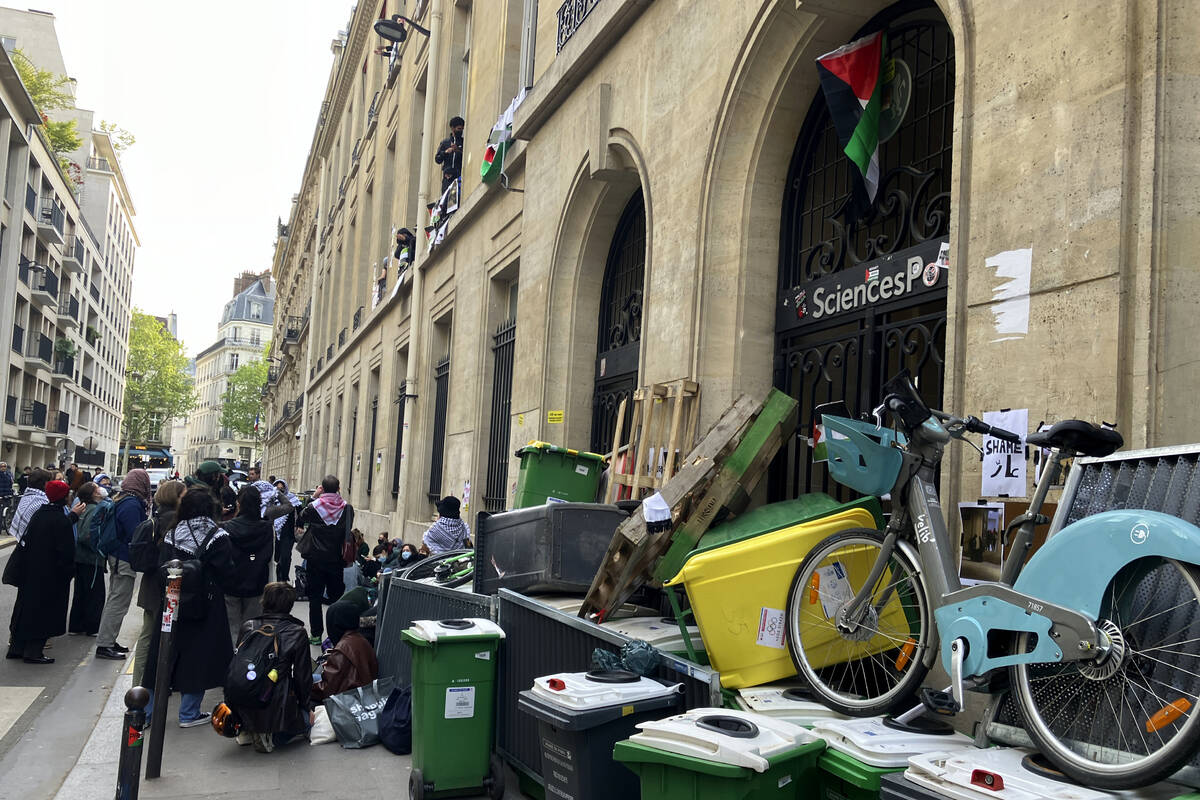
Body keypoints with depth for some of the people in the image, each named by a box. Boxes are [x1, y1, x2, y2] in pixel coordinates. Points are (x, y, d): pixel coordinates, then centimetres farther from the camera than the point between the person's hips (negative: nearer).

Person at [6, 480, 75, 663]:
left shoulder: (38, 514, 4)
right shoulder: (62, 520, -19)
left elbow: (25, 541, 11)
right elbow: (67, 551, -19)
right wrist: (69, 571, -6)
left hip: (31, 571, 8)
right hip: (52, 575, -8)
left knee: (26, 605, 16)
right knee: (44, 612, 2)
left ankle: (16, 647, 24)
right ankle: (33, 652, 5)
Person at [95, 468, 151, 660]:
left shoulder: (121, 501, 9)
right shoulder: (133, 504, -21)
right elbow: (135, 535, -22)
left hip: (116, 556, 10)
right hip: (125, 560, -10)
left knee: (114, 600, 18)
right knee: (119, 603, -4)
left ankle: (108, 641, 26)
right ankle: (104, 645, 0)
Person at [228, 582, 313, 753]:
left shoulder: (247, 627, 3)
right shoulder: (298, 633, -7)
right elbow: (302, 676, -2)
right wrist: (304, 705, 15)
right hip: (277, 708, -5)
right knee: (306, 720, 24)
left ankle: (247, 730, 13)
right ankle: (270, 737, -4)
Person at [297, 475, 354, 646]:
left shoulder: (314, 507, -12)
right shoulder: (347, 508, -9)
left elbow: (300, 521, 8)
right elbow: (349, 530, 3)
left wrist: (313, 497, 6)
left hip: (316, 559, -1)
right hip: (337, 560, 1)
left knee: (315, 596, 9)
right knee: (336, 596, 12)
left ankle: (316, 634, 11)